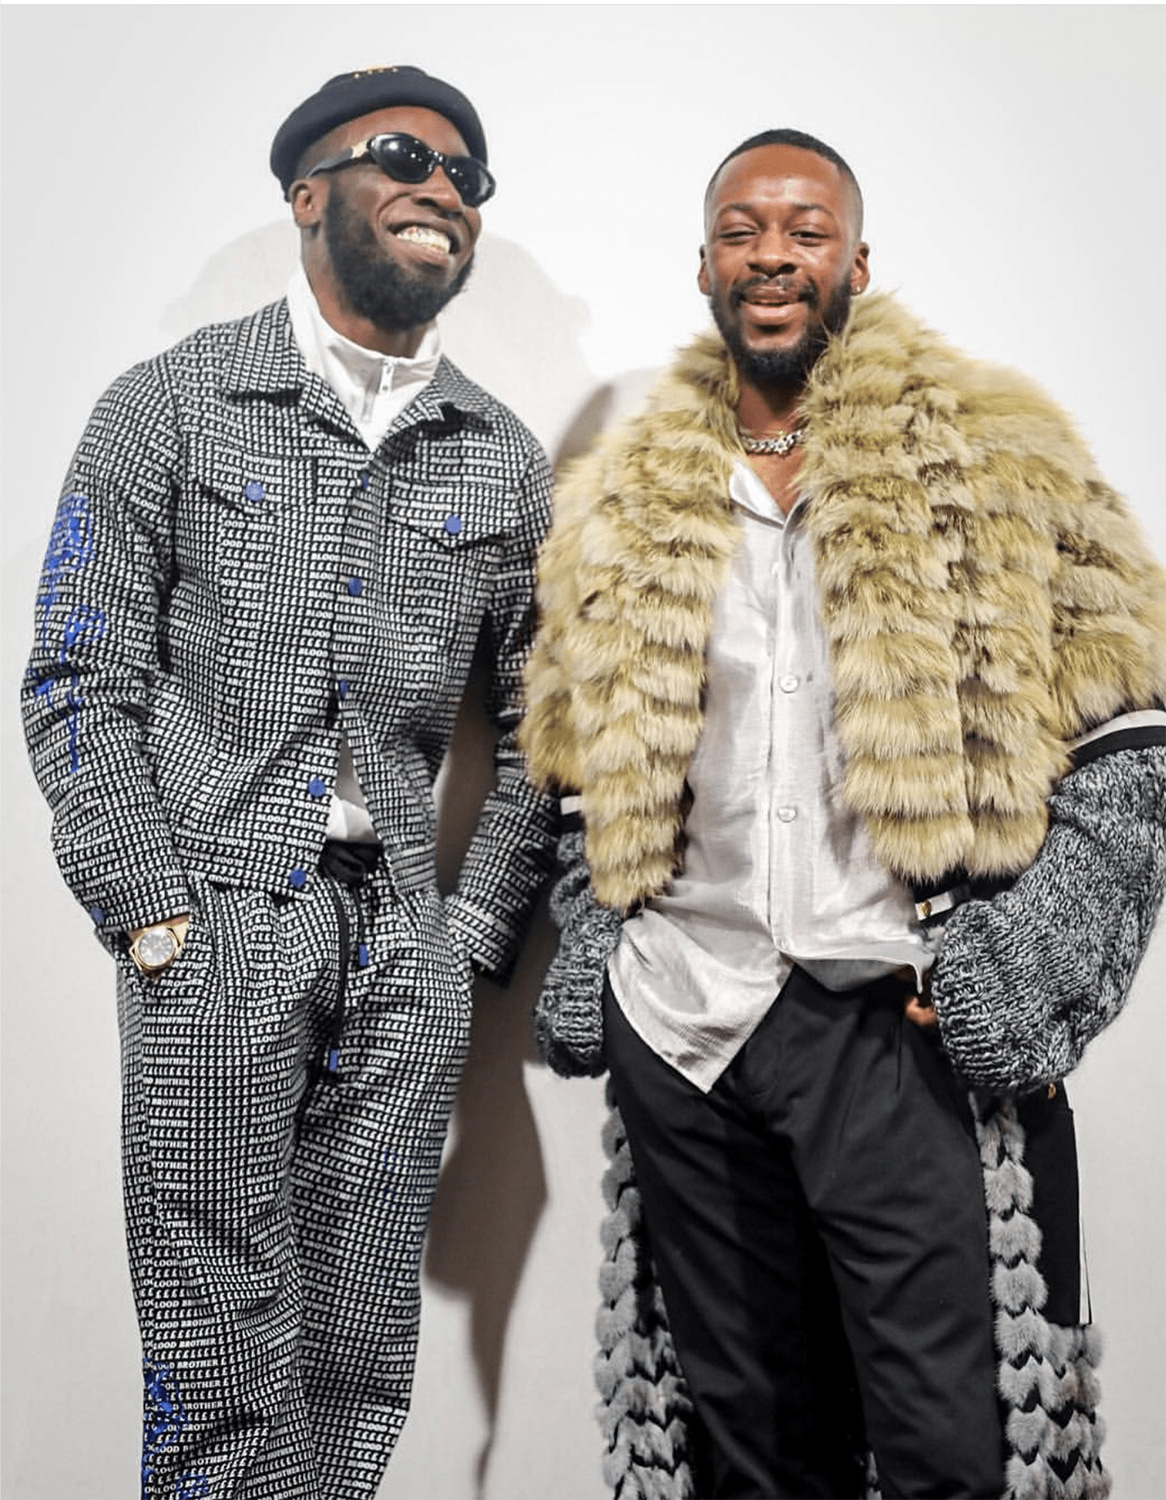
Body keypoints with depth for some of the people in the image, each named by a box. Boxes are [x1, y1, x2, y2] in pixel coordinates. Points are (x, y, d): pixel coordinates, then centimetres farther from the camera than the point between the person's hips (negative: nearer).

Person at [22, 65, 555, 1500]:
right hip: (216, 921, -3)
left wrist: (477, 927, 5)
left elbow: (534, 719, 13)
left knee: (363, 1353, 11)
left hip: (405, 948, 4)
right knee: (223, 1356, 3)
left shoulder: (502, 456, 11)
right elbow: (79, 680, -2)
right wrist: (152, 911, -9)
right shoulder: (173, 404, 1)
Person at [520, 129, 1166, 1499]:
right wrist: (585, 982, 7)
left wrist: (1018, 976, -12)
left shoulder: (992, 457, 1)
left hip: (915, 1024, -3)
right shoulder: (622, 502, 12)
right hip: (682, 1028, 4)